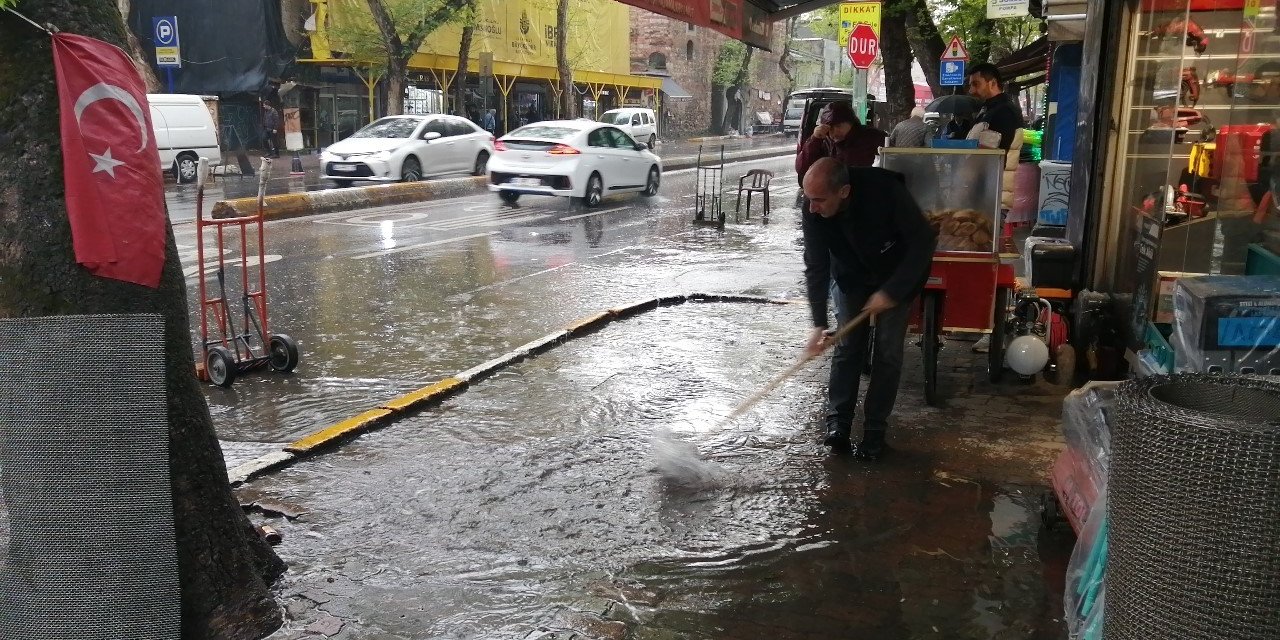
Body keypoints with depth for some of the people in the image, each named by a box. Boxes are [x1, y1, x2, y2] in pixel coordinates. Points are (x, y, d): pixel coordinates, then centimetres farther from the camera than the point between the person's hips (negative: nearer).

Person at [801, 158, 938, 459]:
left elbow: (924, 241, -27)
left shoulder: (887, 191, -37)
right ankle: (837, 424, 2)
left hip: (898, 276, -2)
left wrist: (891, 292, -26)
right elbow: (816, 267, -21)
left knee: (888, 351, -4)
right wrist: (819, 324, -27)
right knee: (848, 345, -4)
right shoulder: (813, 213, -27)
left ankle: (874, 431, 3)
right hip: (851, 277, 2)